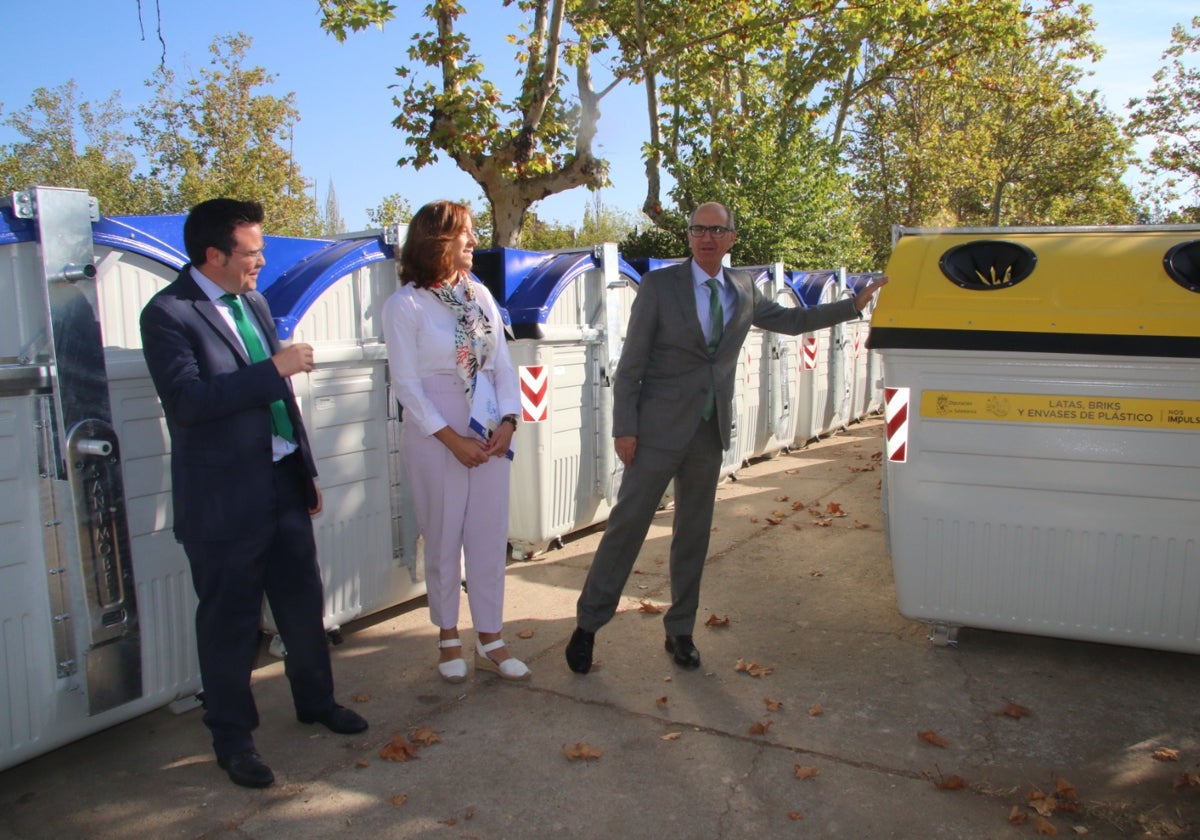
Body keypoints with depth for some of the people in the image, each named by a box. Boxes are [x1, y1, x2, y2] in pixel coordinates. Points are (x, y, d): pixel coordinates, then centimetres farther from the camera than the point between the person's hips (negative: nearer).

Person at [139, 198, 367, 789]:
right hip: (223, 497, -7)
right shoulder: (168, 314, -12)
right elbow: (186, 398, -25)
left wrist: (306, 469, 18)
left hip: (283, 483, 7)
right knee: (229, 622, 7)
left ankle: (316, 701, 38)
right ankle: (232, 738, 26)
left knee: (304, 604, 17)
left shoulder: (254, 304, 12)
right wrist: (275, 368, -25)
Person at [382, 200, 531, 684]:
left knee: (490, 536, 7)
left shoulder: (479, 294, 7)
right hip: (435, 438, -4)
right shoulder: (405, 305, -7)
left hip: (490, 435, 5)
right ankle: (448, 639, 24)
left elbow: (502, 363, 7)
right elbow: (406, 384, -10)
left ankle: (490, 640, 19)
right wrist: (453, 440, -13)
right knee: (443, 538, 7)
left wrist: (508, 421, -7)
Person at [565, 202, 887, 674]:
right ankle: (588, 623, 13)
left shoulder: (744, 291, 9)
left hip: (710, 431, 5)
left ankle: (680, 631, 24)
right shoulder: (659, 285, -6)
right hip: (660, 427, -4)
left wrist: (854, 304, 20)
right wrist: (624, 428, -12)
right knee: (628, 523, -2)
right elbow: (631, 363, -7)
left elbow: (791, 321, 24)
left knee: (694, 533, 11)